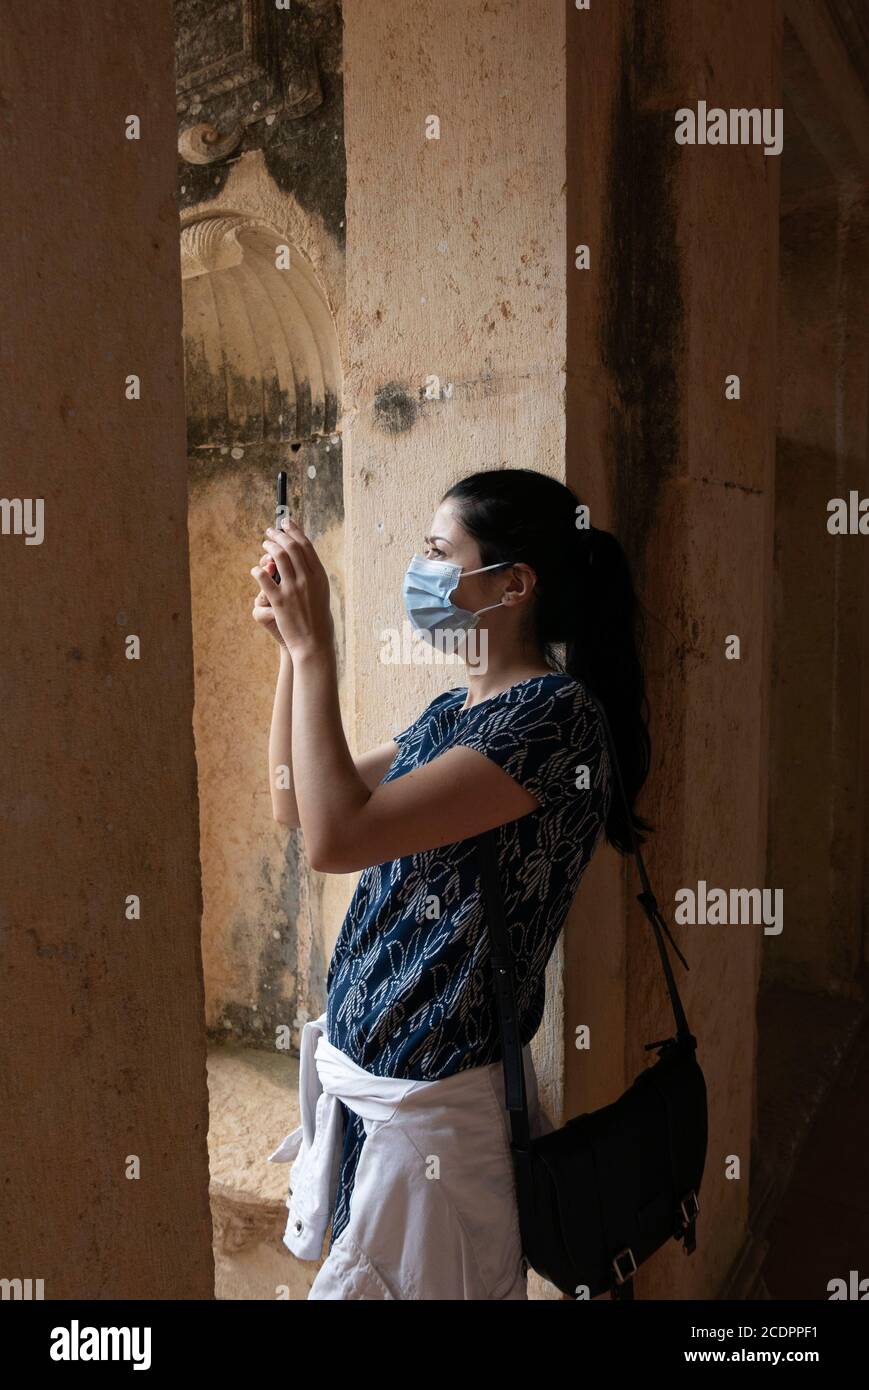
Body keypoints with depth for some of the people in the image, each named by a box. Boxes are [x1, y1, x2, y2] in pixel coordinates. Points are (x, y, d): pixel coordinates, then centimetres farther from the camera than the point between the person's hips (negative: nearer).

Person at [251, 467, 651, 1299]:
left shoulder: (554, 714, -21)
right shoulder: (453, 712, 7)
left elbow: (338, 839, -29)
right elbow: (295, 806, 11)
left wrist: (314, 647, -22)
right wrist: (292, 648, 4)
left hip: (434, 1097, -8)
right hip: (360, 1073, 8)